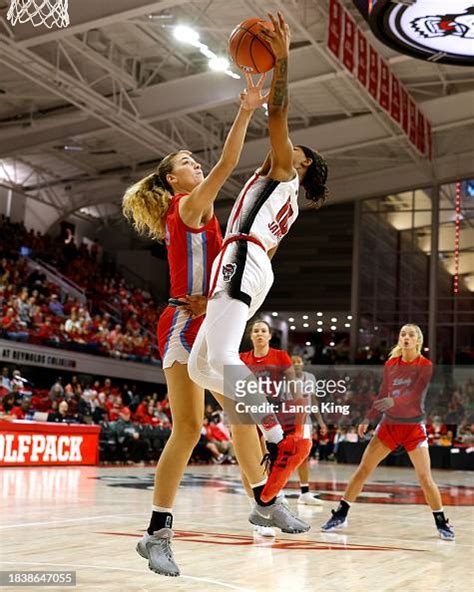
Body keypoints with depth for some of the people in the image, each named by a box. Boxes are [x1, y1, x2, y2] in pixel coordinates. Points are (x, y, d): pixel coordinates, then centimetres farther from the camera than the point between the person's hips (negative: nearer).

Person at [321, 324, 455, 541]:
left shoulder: (425, 366, -7)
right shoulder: (390, 365, 5)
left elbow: (415, 395, -21)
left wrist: (393, 401, -38)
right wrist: (368, 419, 5)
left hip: (413, 426, -3)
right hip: (389, 424, 3)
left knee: (425, 477, -7)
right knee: (363, 469, 0)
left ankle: (441, 522, 10)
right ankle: (340, 515, 8)